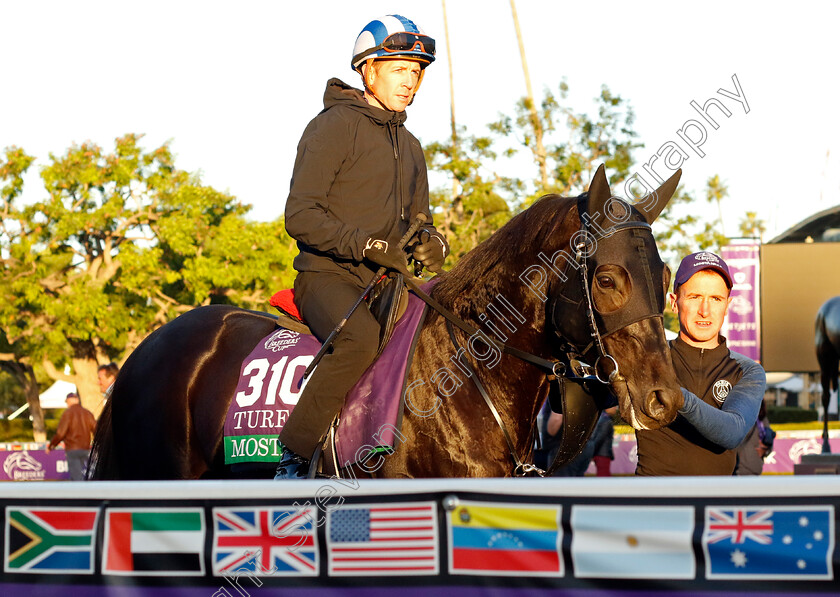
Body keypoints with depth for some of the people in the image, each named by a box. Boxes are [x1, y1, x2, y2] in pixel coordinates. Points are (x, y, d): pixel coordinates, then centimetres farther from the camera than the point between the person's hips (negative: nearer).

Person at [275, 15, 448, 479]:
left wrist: (432, 245, 1)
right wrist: (368, 245, -22)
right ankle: (294, 460, -32)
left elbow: (419, 222, 27)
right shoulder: (333, 127, -3)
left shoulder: (410, 147, 22)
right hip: (327, 277, -8)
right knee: (362, 337, -38)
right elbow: (300, 217, -11)